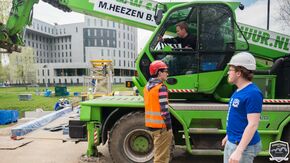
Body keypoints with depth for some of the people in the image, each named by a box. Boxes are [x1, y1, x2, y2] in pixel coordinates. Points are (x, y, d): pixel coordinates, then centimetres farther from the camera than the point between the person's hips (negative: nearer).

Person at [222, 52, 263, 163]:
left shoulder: (253, 93, -22)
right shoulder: (239, 91, 6)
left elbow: (253, 125, -25)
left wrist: (239, 151, -27)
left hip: (243, 145, -9)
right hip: (231, 142, 9)